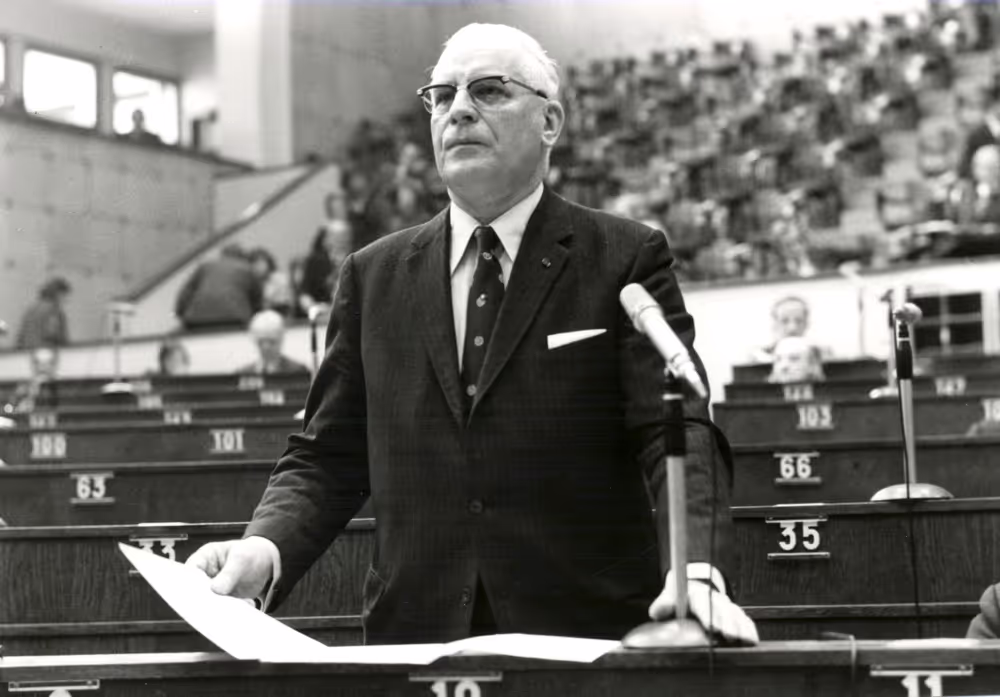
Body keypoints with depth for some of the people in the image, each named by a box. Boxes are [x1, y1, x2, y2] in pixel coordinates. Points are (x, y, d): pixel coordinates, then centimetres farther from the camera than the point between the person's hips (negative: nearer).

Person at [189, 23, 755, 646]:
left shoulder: (627, 259, 2)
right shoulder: (375, 276, 11)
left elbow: (679, 431, -7)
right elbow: (329, 458, 11)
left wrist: (698, 571, -25)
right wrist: (265, 547, -9)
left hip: (587, 635, -2)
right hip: (417, 638, 2)